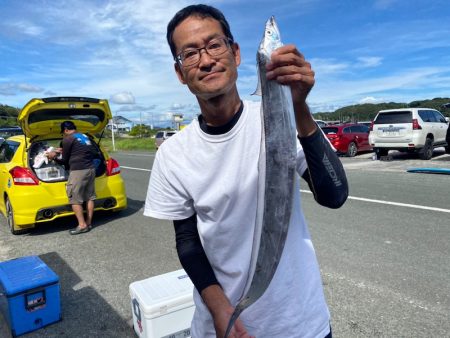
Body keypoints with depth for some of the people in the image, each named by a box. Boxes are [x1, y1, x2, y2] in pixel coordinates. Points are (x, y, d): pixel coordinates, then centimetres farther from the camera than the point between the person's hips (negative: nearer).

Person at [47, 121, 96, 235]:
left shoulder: (68, 139, -5)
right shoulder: (85, 137, 18)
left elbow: (65, 160, 2)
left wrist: (54, 158, 18)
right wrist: (62, 150, 40)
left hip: (78, 171, -8)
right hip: (91, 169, 8)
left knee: (75, 199, -1)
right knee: (89, 197, 12)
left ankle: (82, 225, -1)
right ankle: (89, 222, 19)